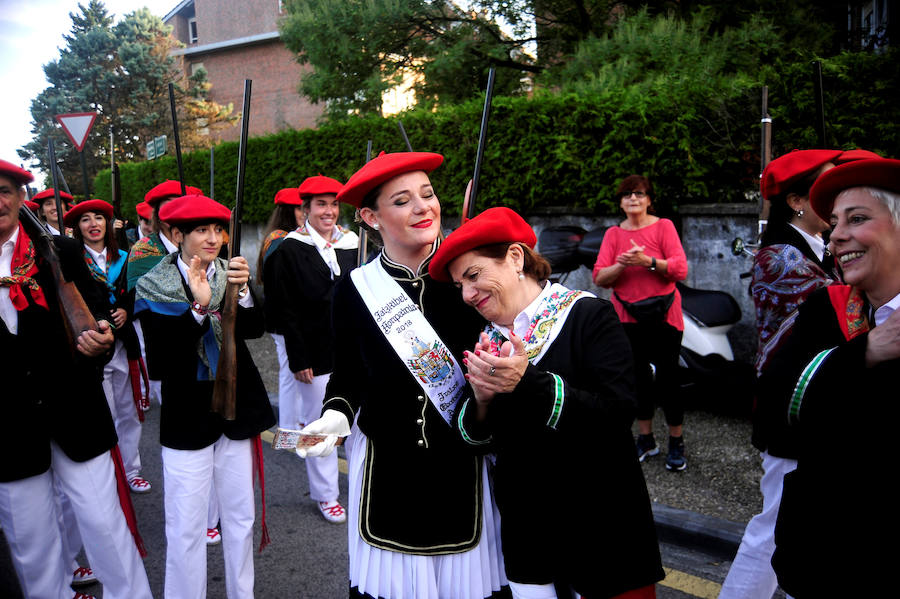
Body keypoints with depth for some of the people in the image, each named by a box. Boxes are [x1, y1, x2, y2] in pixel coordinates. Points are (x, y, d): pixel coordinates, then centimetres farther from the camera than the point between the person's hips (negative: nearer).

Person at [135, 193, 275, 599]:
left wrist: (243, 291, -32)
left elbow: (254, 329, -14)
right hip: (187, 417, -3)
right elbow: (158, 364, -17)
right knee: (185, 528, 5)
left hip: (237, 410, 3)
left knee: (240, 517, 15)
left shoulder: (230, 273, 0)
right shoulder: (154, 287, -8)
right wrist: (198, 308, -27)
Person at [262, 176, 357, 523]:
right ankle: (325, 493, 21)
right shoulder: (290, 251, -4)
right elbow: (286, 311, -8)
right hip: (315, 353, -4)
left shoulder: (350, 245, 8)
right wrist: (298, 359, -12)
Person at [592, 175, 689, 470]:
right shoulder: (613, 233, 6)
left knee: (667, 379, 0)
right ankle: (646, 439, 27)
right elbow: (599, 278, -2)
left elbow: (680, 269, -11)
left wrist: (648, 261, -25)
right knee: (638, 378, 12)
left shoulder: (663, 226, -1)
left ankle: (676, 444, 16)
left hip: (663, 316, -3)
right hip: (627, 317, 3)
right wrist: (622, 264, -19)